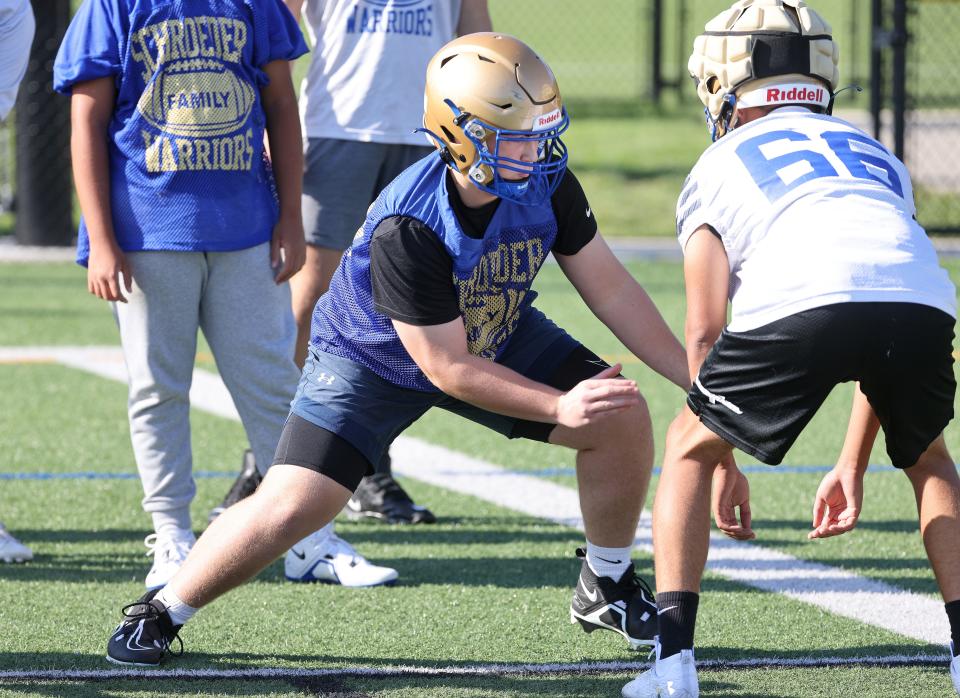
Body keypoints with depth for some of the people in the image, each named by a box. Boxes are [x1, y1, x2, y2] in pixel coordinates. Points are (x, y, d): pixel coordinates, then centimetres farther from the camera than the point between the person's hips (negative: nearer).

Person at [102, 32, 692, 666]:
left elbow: (611, 288, -10)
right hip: (376, 357, -5)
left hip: (497, 338, 6)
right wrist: (559, 406, -33)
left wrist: (695, 378, -14)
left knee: (623, 419, -8)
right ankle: (162, 613, 6)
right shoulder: (406, 229, -39)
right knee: (290, 509, -17)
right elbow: (449, 369, -31)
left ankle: (607, 588, 15)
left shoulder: (547, 185, -22)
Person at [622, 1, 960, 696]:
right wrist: (853, 466, 44)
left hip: (798, 302, -3)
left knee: (688, 449, 22)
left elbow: (705, 333, 24)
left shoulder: (719, 164, 30)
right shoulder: (877, 156, 40)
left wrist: (723, 463, 35)